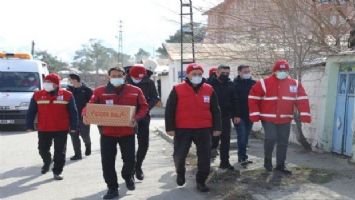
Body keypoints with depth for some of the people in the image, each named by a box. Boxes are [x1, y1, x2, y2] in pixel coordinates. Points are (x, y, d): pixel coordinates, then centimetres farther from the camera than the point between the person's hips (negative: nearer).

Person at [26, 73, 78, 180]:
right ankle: (46, 163, 43)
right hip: (43, 129, 2)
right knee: (43, 149, 14)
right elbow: (31, 112, 6)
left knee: (59, 152, 2)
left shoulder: (67, 95, -4)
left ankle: (57, 172, 14)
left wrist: (73, 127, -4)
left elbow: (73, 112, -1)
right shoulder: (37, 95, 1)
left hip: (61, 130, -2)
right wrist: (30, 125, 2)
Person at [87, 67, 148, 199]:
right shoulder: (99, 91, -1)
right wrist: (86, 115, -22)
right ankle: (112, 188, 17)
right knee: (107, 162, 1)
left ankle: (128, 177, 39)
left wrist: (136, 118, -17)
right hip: (107, 132, 0)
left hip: (127, 132, 0)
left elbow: (143, 107, 2)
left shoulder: (135, 91, 0)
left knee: (130, 159, 6)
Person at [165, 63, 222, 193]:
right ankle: (180, 173, 35)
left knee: (205, 157, 2)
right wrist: (170, 128, -8)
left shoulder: (209, 90, 5)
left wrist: (217, 127, 4)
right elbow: (169, 110, -3)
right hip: (182, 129, -2)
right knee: (179, 155, 5)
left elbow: (215, 110, 9)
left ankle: (201, 181, 18)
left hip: (203, 129, 2)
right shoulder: (177, 90, -3)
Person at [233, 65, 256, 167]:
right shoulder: (235, 84, -7)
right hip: (239, 116, -5)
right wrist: (236, 115, -17)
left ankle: (242, 156, 20)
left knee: (246, 137, 11)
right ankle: (242, 157, -4)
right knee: (242, 136, -9)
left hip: (249, 115, 5)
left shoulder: (253, 83, 9)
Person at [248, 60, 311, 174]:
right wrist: (255, 115, -12)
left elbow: (302, 100, 2)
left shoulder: (295, 84, 2)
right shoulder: (264, 83, -7)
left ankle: (280, 165, 22)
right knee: (271, 138, -15)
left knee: (283, 142, 8)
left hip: (285, 119, 4)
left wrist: (305, 115, -10)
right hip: (268, 118, -3)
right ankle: (267, 160, 11)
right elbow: (253, 98, -6)